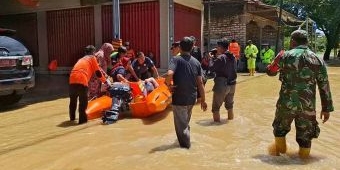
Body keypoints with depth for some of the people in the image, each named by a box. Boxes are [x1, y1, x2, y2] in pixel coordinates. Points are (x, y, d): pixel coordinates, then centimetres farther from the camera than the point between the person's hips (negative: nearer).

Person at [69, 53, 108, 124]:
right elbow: (98, 72, 12)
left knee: (73, 100, 20)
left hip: (72, 80, 7)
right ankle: (82, 119, 3)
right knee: (83, 101, 2)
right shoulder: (92, 58, 15)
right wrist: (105, 81, 22)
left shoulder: (82, 59, 35)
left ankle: (72, 117, 32)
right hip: (82, 80, -6)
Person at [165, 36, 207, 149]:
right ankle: (186, 142, 43)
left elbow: (169, 74, -30)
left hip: (179, 98, -6)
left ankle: (185, 146, 15)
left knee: (181, 124, 7)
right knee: (186, 122, 26)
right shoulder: (196, 62, 3)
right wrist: (203, 100, 8)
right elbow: (200, 83, 2)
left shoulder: (177, 60, -11)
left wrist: (169, 85, -11)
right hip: (192, 98, 6)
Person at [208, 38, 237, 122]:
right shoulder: (233, 57, 5)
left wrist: (212, 58, 1)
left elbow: (211, 68, -15)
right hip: (232, 84, 8)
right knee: (230, 105, 24)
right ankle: (231, 119, 36)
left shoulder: (220, 58, -17)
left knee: (215, 107, 4)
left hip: (222, 85, -7)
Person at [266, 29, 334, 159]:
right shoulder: (318, 60, 2)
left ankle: (279, 148, 41)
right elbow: (324, 87, 3)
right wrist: (326, 108, 10)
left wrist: (278, 59, 26)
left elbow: (270, 71, 9)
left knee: (280, 127, 24)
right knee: (305, 134, 15)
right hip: (308, 105, 1)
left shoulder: (285, 56, -6)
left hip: (287, 103, -1)